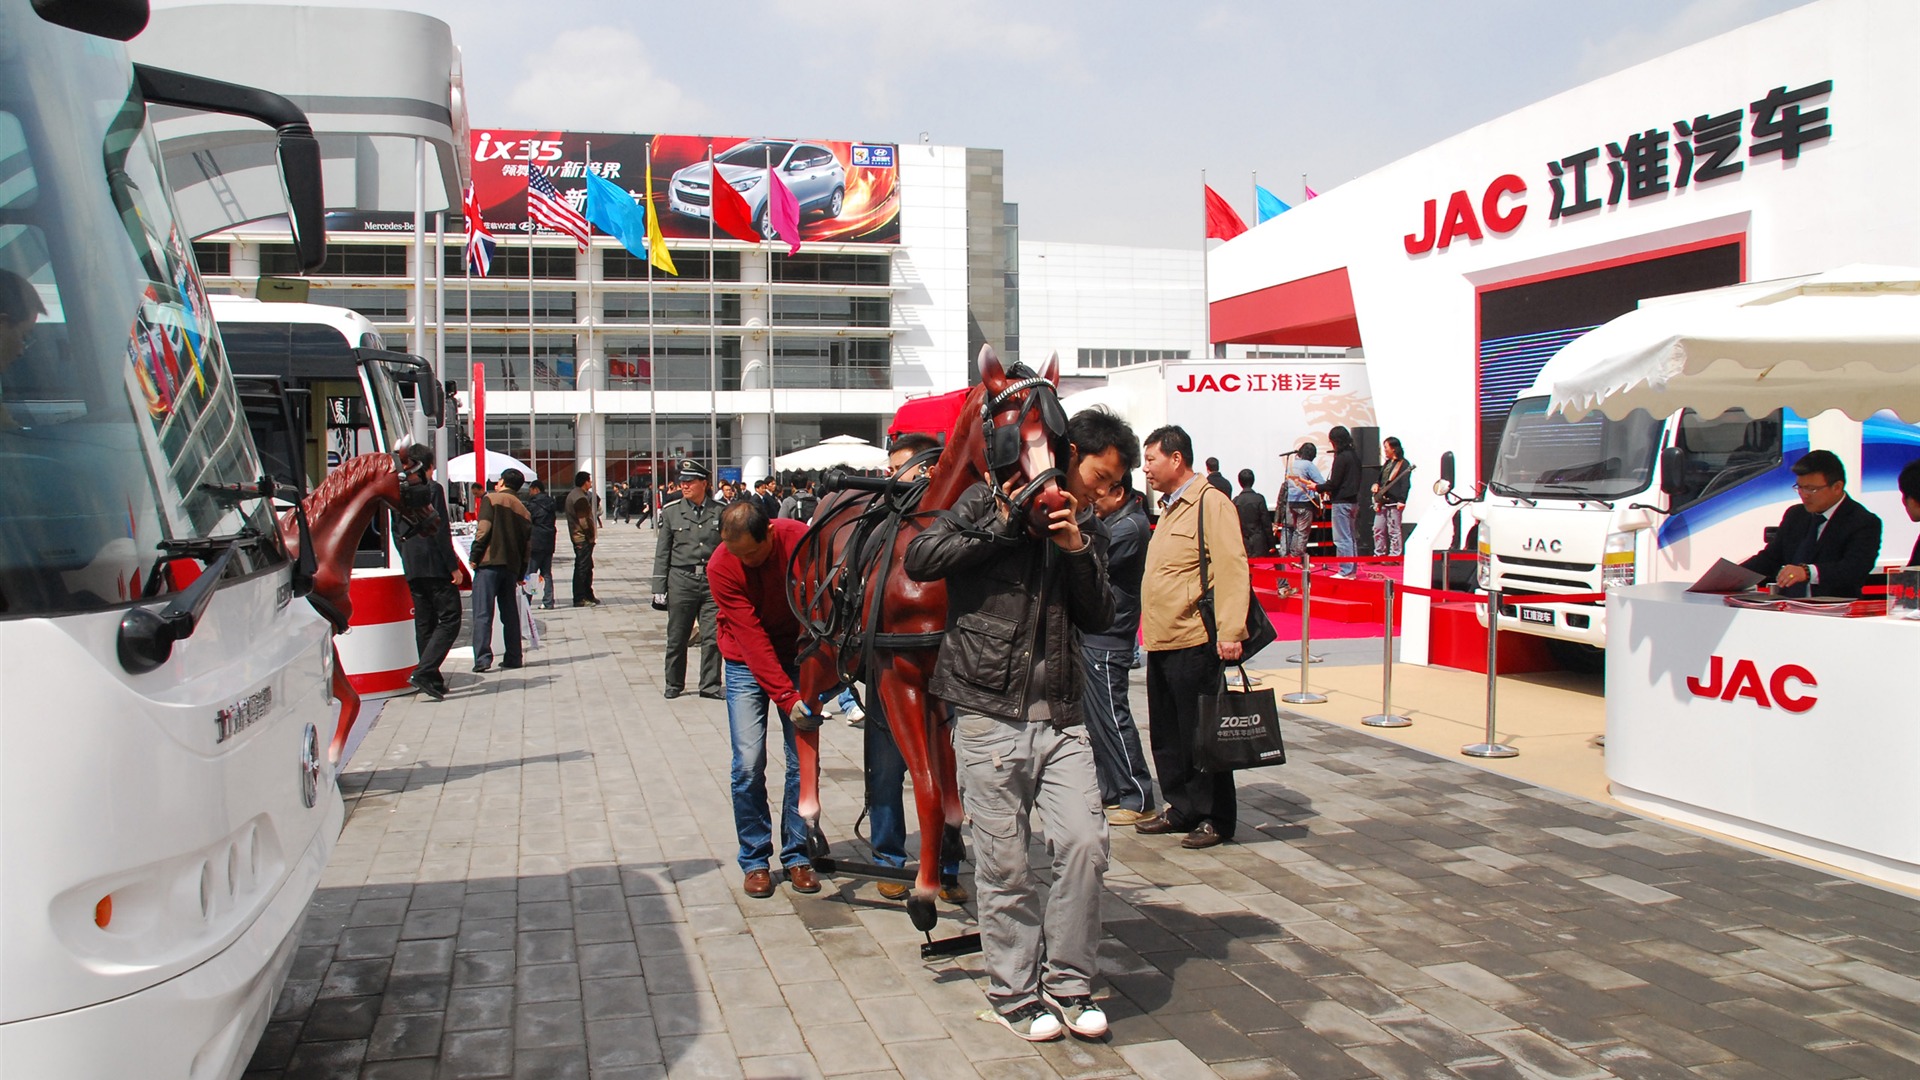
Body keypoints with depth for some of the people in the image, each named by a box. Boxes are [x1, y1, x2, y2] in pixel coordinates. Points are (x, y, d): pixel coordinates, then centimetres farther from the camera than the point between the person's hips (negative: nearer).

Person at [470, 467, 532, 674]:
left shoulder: (491, 499, 1)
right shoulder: (524, 510, 16)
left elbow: (483, 530, -11)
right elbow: (526, 546, 14)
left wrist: (474, 557, -7)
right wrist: (521, 574, 18)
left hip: (489, 563, -5)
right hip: (511, 566, 5)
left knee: (482, 613, -7)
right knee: (510, 614, 12)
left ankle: (482, 659, -14)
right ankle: (513, 658, 11)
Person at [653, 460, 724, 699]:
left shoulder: (719, 512, 4)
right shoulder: (671, 512, 4)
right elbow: (662, 552, 6)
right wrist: (659, 588, 1)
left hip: (712, 581, 0)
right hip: (681, 580, 0)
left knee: (713, 637, 0)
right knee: (677, 637, 7)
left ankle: (710, 685, 13)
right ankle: (674, 684, 23)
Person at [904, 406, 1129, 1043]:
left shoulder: (1088, 532, 16)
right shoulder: (989, 502, 1)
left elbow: (1099, 619, 8)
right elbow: (919, 560, -10)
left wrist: (1078, 552, -7)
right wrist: (1003, 527, -13)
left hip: (1062, 717, 4)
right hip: (990, 713, -4)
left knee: (1085, 844, -5)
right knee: (1005, 864, 2)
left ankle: (1067, 982, 14)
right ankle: (1014, 994, 19)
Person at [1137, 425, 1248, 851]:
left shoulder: (1211, 504, -10)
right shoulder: (1169, 508, 19)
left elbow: (1231, 569, -18)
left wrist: (1230, 633, -25)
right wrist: (1151, 631, 17)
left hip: (1194, 643, -9)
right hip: (1160, 642, 9)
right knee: (1166, 735, 14)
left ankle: (1215, 819, 11)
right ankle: (1181, 808, 26)